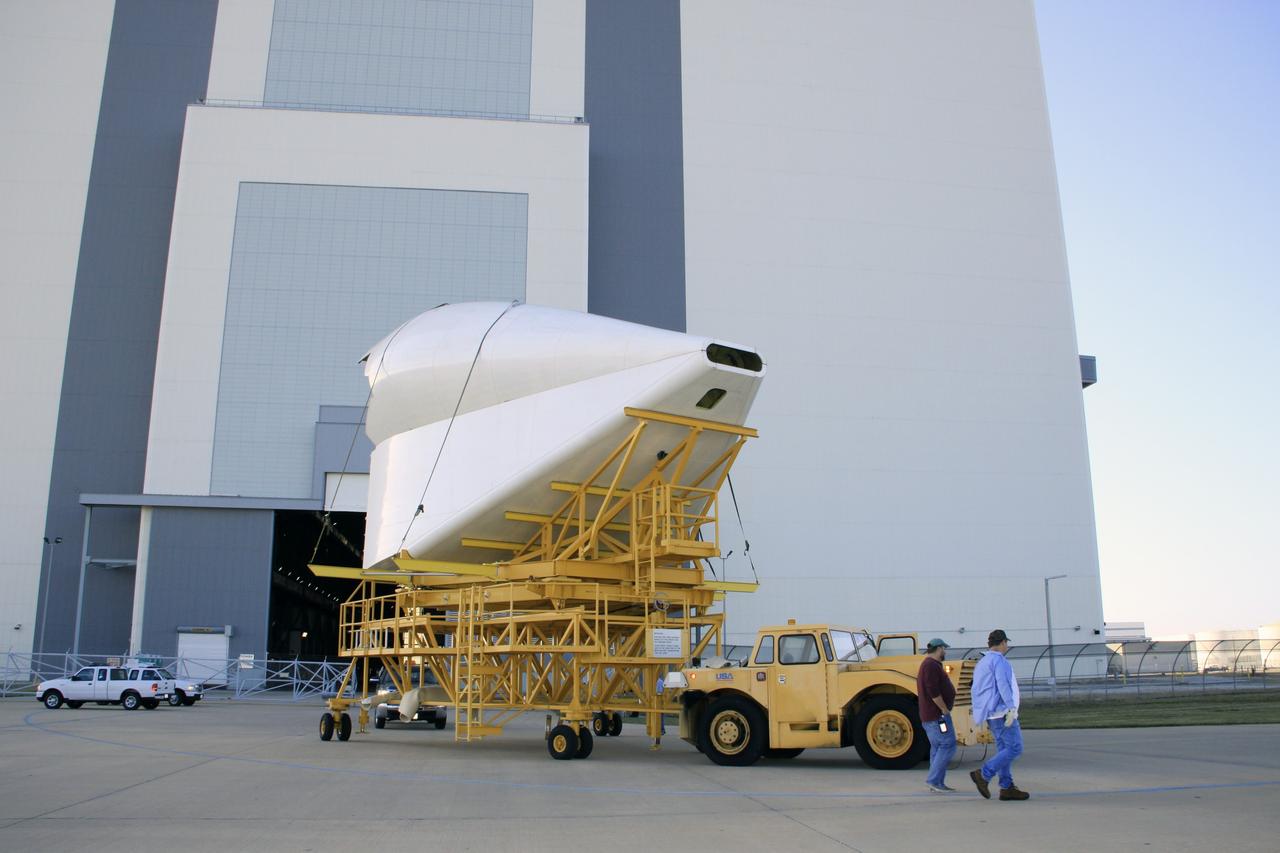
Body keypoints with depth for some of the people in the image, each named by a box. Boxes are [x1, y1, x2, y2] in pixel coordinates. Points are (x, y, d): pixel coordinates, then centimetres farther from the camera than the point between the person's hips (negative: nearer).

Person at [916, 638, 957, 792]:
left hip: (930, 715, 11)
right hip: (937, 714, -11)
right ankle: (933, 779, -11)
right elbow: (933, 691, -23)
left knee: (937, 747, 11)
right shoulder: (931, 665, -15)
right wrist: (945, 710, -16)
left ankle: (937, 784, 12)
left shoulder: (929, 664, 20)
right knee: (947, 745, -10)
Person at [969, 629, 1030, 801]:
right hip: (1002, 711, -10)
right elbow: (1002, 684, -22)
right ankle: (983, 775, -14)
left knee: (1004, 750, 9)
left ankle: (1007, 788, 6)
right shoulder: (999, 660, -10)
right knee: (1015, 748, -8)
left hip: (992, 714, 10)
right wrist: (1011, 708, -28)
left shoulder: (982, 663, 18)